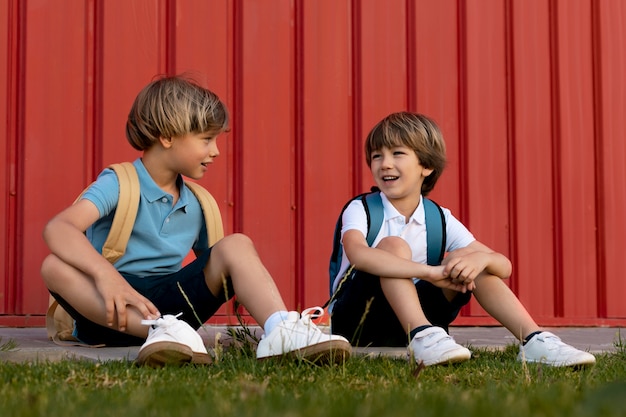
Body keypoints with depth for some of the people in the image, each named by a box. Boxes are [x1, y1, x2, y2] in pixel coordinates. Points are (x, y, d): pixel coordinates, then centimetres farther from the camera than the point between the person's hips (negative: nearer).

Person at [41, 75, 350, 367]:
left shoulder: (195, 206, 13)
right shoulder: (118, 185, -6)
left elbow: (214, 267, 18)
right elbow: (57, 228, -24)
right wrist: (105, 273, -43)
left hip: (172, 303, 5)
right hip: (116, 314, -4)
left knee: (236, 246, -10)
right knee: (55, 266, -32)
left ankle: (282, 331, -36)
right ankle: (160, 330, -48)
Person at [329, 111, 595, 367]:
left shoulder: (440, 219, 1)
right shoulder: (360, 210, -11)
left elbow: (504, 267, -5)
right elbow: (358, 254, -36)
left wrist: (480, 259, -30)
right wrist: (430, 272, -42)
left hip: (408, 320, 4)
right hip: (353, 319, -4)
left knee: (470, 260, -12)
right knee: (393, 246, -26)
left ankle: (534, 342, -20)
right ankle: (422, 337, -42)